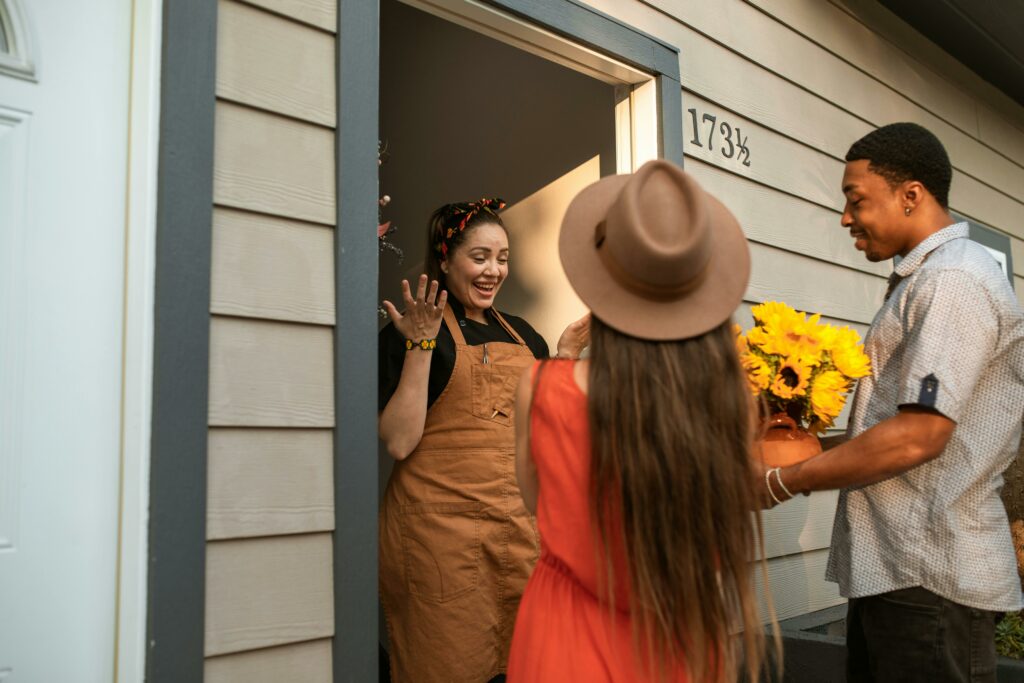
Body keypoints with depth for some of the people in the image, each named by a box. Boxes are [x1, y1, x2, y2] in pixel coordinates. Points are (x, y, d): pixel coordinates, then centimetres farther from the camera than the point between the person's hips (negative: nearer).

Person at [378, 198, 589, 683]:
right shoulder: (409, 334, -5)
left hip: (519, 527, 6)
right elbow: (399, 442, -14)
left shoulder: (520, 333, 12)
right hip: (442, 530, -5)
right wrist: (421, 346, -17)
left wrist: (563, 359, 7)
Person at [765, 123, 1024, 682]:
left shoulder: (953, 282, -14)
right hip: (889, 569, 9)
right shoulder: (923, 281, 17)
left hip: (929, 578, -9)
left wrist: (782, 483, -14)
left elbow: (917, 438, -22)